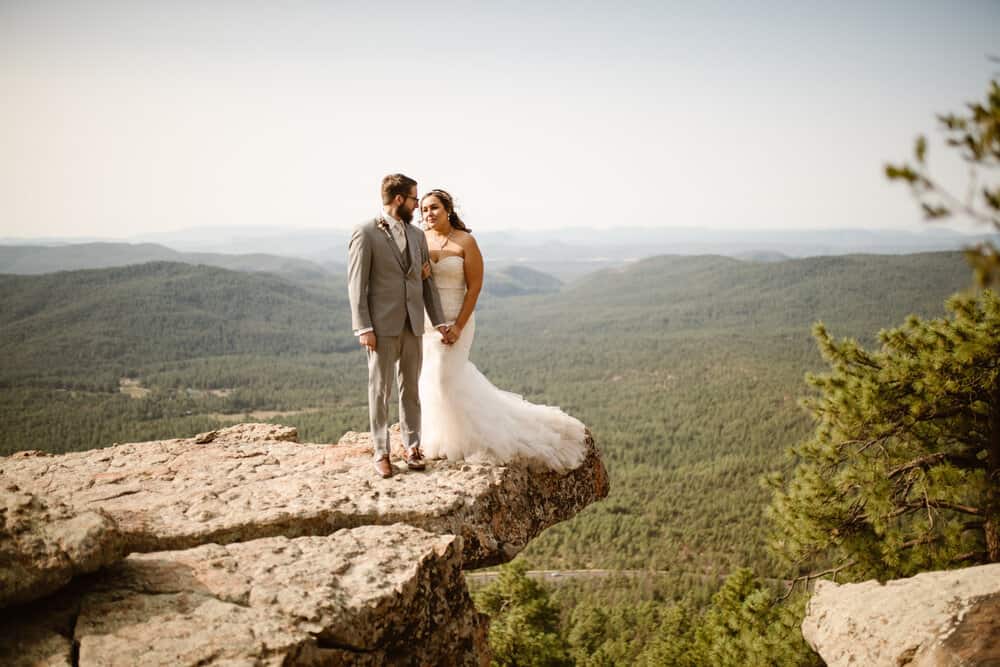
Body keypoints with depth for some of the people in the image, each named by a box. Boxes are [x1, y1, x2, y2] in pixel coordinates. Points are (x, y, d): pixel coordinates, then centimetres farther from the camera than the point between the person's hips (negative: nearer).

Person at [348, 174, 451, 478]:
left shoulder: (417, 235, 12)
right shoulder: (365, 233, -6)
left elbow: (427, 281, 13)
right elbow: (357, 284, -9)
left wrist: (438, 321, 8)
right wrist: (363, 328, -14)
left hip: (413, 325, 5)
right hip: (382, 326, -5)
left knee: (411, 388, 10)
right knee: (380, 389, 3)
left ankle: (412, 446, 20)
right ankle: (381, 452, 12)